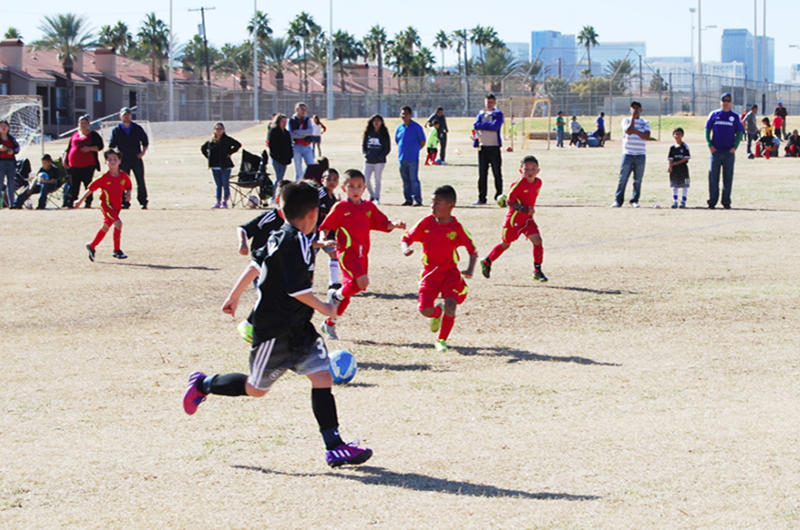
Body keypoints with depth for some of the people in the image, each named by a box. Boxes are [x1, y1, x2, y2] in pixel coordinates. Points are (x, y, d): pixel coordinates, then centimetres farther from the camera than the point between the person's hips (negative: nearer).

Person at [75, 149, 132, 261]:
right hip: (106, 204, -6)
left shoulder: (124, 176, -2)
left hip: (117, 206, 6)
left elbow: (128, 187, 16)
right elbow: (90, 188, -8)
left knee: (106, 226, 17)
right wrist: (80, 200, -6)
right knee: (118, 223, -22)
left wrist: (128, 194, -6)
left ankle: (92, 246, 36)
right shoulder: (104, 177, -14)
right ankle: (117, 250, -13)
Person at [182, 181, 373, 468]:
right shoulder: (297, 243, -22)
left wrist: (234, 296, 28)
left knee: (322, 376, -2)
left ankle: (334, 447, -6)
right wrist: (323, 307, -10)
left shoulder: (281, 236, 8)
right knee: (256, 389, 5)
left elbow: (255, 265, 18)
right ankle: (203, 384, 27)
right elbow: (297, 289, -25)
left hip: (298, 329, 9)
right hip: (275, 331, -9)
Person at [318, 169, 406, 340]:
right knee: (362, 281, -25)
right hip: (346, 251, -6)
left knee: (351, 288, 9)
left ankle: (329, 323, 22)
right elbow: (326, 226, 0)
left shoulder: (369, 207, 12)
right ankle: (336, 295, 2)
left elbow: (383, 224, 14)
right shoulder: (340, 207, -3)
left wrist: (395, 224, -6)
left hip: (362, 253, 6)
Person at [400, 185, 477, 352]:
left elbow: (472, 250, -3)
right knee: (425, 310, -11)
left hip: (450, 271, -1)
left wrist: (470, 269, -20)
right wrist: (405, 249, -21)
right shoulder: (426, 223, -2)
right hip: (430, 272, 1)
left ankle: (442, 340, -1)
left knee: (450, 305, -21)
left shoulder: (457, 228, -6)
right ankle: (437, 312, 27)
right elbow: (406, 238, 3)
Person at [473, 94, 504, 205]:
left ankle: (499, 197, 1)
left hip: (494, 146, -4)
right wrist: (487, 125, -10)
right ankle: (482, 198, 7)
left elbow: (495, 127, -14)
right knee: (482, 174, 4)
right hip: (482, 146, 4)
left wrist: (482, 125, -6)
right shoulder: (481, 114, 15)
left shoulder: (498, 114, 2)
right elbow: (475, 126, 0)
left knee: (497, 173, -3)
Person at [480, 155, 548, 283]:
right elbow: (509, 202, -19)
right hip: (514, 218, -5)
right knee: (505, 244, 12)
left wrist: (531, 209, 7)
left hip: (528, 219, 5)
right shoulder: (519, 184, -21)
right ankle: (487, 262, 36)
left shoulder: (538, 183, -1)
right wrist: (522, 209, -30)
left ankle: (537, 272, -4)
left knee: (538, 241, -12)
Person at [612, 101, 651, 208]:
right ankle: (618, 200, 0)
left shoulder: (645, 123, 10)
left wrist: (635, 130, -12)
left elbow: (647, 136, -5)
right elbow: (629, 131, -14)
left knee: (638, 179, 2)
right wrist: (633, 118, -9)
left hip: (640, 155, 2)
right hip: (628, 154, -2)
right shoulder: (626, 120, 6)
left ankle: (635, 200, 10)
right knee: (623, 178, -4)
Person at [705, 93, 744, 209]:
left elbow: (739, 133, 8)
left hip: (729, 152, 0)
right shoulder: (714, 114, 6)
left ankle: (726, 202, 7)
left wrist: (735, 147, -5)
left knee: (728, 177, 2)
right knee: (713, 177, -1)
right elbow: (707, 129, 7)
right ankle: (712, 201, 4)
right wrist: (710, 144, -4)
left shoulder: (735, 117, 6)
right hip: (716, 151, 0)